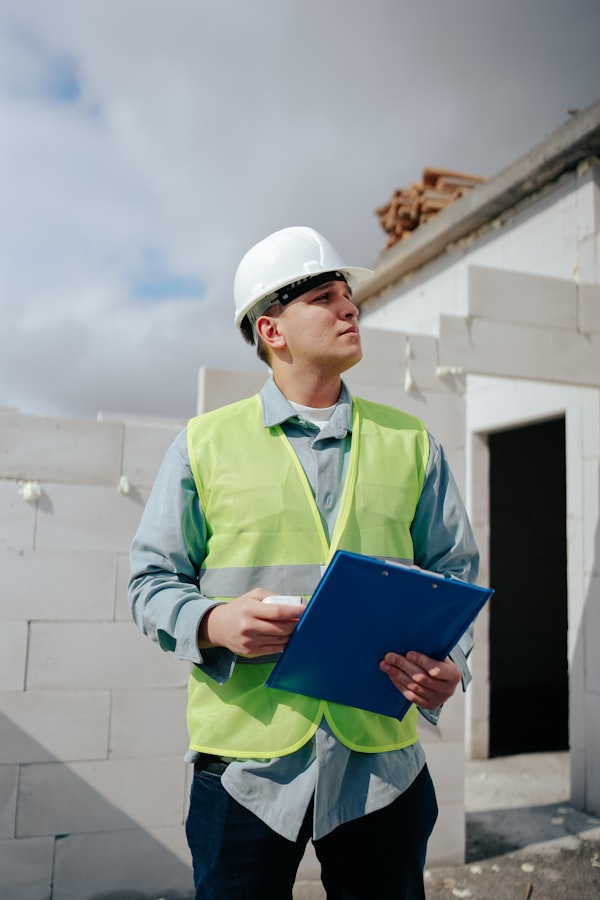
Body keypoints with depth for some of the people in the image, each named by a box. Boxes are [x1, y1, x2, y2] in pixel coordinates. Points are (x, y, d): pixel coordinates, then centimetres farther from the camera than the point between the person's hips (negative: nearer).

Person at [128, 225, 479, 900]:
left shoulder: (410, 443, 8)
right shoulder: (205, 444, 2)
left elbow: (454, 578, 10)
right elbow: (152, 581, 4)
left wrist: (449, 664, -9)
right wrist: (212, 623, -17)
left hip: (382, 762, 2)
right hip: (246, 761, -1)